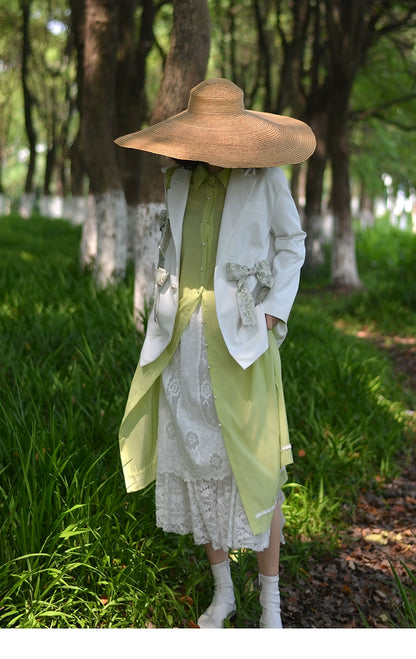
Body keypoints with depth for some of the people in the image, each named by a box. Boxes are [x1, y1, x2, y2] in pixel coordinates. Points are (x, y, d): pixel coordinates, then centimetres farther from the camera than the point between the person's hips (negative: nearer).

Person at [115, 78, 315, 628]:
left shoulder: (264, 176, -3)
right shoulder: (180, 179, 8)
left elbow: (291, 244, 5)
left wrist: (272, 312, -7)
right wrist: (166, 309, 10)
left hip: (242, 332, -4)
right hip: (185, 337, 4)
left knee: (254, 462, -5)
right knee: (195, 455, 8)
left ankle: (271, 599, 12)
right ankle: (222, 590, 24)